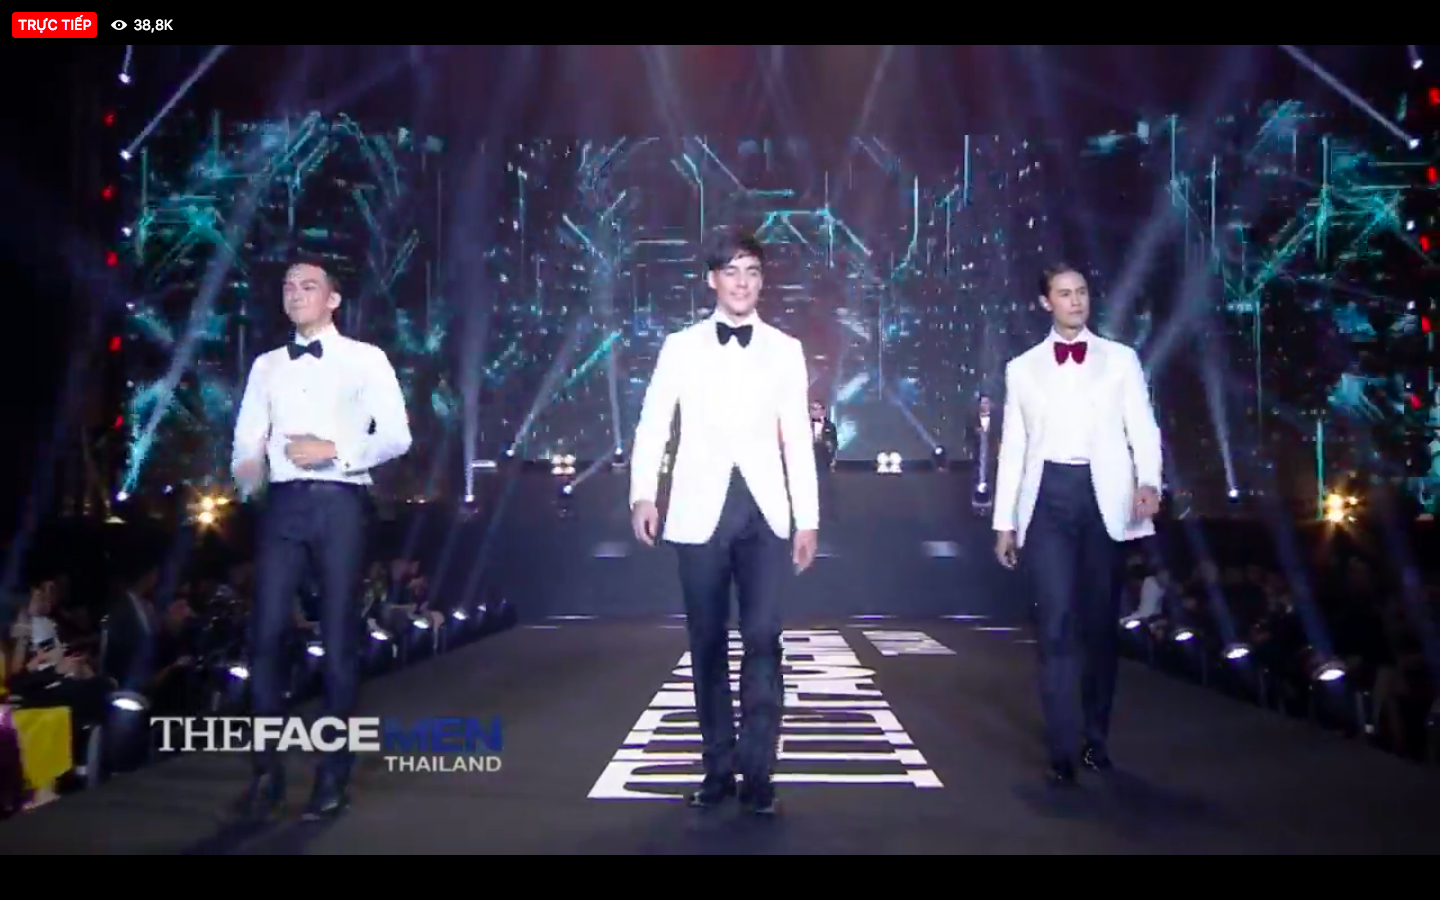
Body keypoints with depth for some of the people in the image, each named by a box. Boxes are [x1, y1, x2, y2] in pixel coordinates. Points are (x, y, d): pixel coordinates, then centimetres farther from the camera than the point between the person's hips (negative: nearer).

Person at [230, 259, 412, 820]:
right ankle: (268, 771, 6)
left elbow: (396, 436, -2)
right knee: (266, 634, -3)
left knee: (339, 639, 0)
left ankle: (334, 773, 9)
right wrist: (248, 466, -13)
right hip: (283, 504, 3)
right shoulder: (266, 365, 19)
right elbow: (248, 438, 10)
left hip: (339, 502, -3)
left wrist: (335, 450, -14)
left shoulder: (365, 359, 6)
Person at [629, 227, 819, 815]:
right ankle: (719, 767, 18)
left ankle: (757, 773, 0)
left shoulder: (785, 350, 8)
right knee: (708, 644, 7)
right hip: (700, 511, 0)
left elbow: (798, 440, 7)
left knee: (762, 640, -7)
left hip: (765, 511, 0)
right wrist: (643, 494, -12)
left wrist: (808, 519, 4)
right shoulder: (680, 347, 5)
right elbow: (652, 426, 2)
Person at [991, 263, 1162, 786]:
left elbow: (1143, 428, 2)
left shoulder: (1121, 359, 10)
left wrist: (1149, 482, -18)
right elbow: (1012, 447, 11)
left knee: (1100, 622, 7)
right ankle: (1064, 750, -6)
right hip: (1047, 496, 0)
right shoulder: (1022, 368, 12)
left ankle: (1096, 739, 20)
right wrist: (1004, 522, 7)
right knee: (1056, 623, -8)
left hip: (1104, 496, 0)